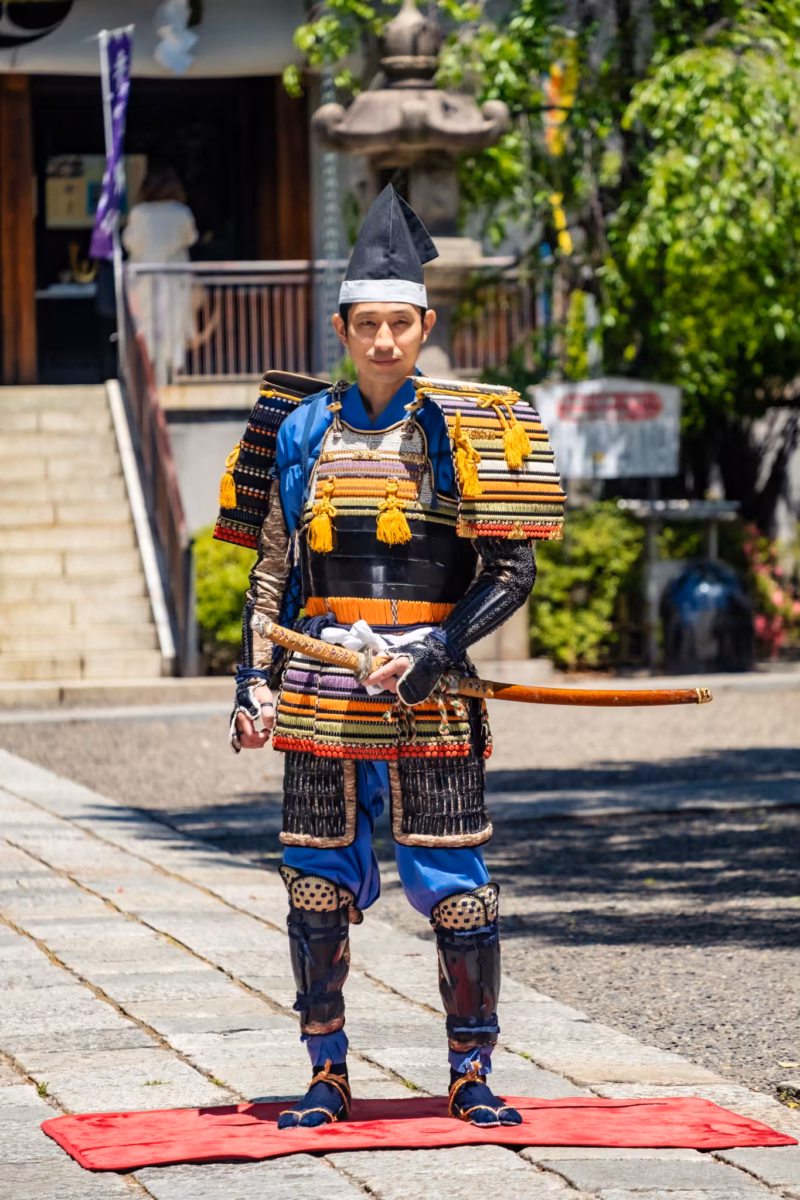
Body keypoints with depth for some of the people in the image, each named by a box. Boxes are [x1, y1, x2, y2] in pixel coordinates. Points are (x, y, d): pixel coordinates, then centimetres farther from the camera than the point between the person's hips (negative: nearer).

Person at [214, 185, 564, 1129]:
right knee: (319, 881, 4)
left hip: (429, 694, -2)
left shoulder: (463, 430, 1)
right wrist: (254, 679, 4)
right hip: (320, 693, 2)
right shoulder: (302, 432, 8)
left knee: (454, 882, -2)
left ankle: (471, 1077, 9)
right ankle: (327, 1077, 15)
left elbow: (513, 572, -1)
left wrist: (438, 650, -13)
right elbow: (270, 569, 14)